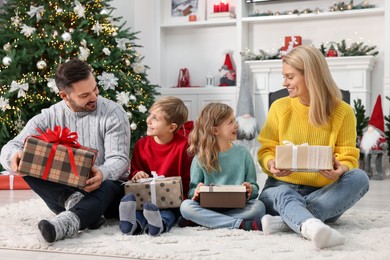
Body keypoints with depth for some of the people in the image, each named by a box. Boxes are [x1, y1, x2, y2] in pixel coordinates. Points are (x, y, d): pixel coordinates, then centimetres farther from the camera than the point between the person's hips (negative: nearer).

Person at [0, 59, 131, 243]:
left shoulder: (113, 113, -6)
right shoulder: (49, 118, 0)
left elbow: (119, 159, -14)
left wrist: (102, 173, -39)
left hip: (101, 189, -2)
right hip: (63, 193, 3)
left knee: (109, 186, -39)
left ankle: (67, 223, -64)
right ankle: (73, 201, -36)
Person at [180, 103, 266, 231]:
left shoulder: (242, 153, 8)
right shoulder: (201, 158, 5)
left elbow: (254, 187, 9)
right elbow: (192, 189, 6)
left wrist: (251, 190, -14)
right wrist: (196, 192, -18)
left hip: (237, 208, 0)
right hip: (208, 207, 0)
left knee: (259, 206, -28)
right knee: (186, 206, -29)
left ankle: (207, 220, -24)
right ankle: (242, 224, -34)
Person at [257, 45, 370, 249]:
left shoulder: (342, 112, 0)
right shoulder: (279, 107, 3)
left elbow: (348, 158, -2)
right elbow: (266, 150, 3)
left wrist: (340, 169, -27)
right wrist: (271, 164, -22)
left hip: (322, 194, 1)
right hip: (282, 187, 0)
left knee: (359, 177, -29)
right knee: (284, 195, -36)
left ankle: (287, 221, -42)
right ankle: (311, 227, -70)